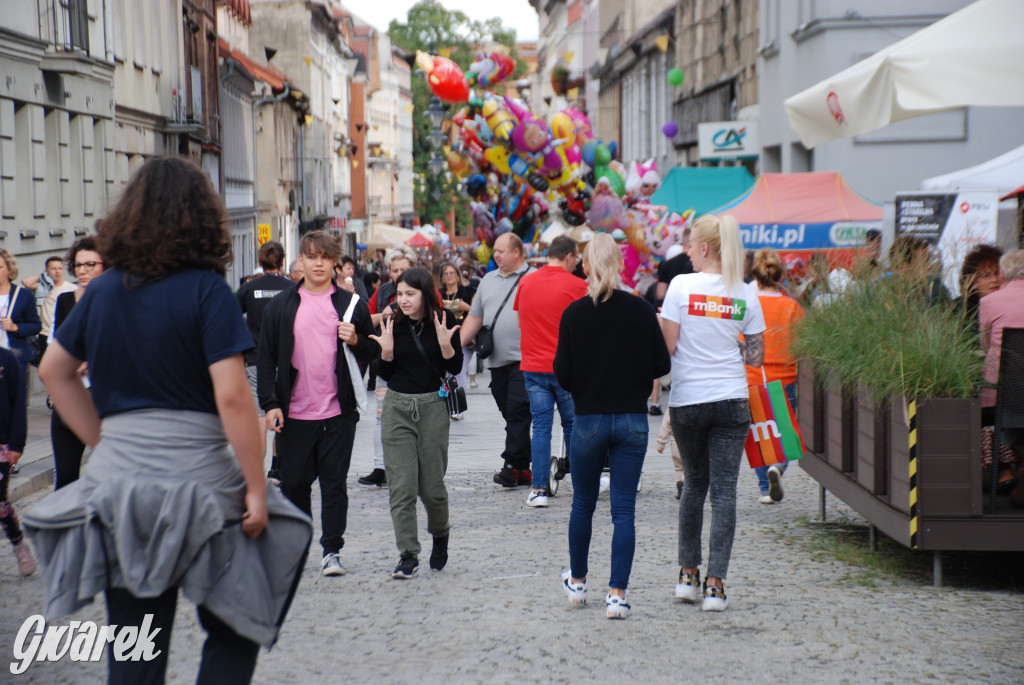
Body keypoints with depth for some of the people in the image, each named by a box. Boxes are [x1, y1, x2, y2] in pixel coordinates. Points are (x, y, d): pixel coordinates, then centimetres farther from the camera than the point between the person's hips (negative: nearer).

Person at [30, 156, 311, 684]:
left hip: (116, 477, 5)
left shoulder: (104, 289, 6)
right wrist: (256, 488, -11)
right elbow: (232, 397, -16)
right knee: (233, 629, 13)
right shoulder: (205, 289, -10)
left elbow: (53, 371, 15)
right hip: (198, 477, -4)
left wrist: (103, 440, 13)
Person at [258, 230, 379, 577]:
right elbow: (266, 358, 5)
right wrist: (270, 403, -3)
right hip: (294, 414, 0)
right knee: (293, 483, 7)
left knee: (334, 483, 1)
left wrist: (355, 342, -10)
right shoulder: (280, 306, 5)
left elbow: (372, 352, 12)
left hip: (339, 412, 0)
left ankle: (332, 550, 8)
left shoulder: (351, 304, 6)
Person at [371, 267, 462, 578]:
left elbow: (455, 368, 0)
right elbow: (384, 374, 6)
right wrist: (387, 350, -12)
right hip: (397, 408, 1)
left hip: (433, 407, -1)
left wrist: (445, 344, -17)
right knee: (401, 486, -6)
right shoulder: (393, 323, 1)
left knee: (432, 486, 2)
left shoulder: (443, 320, -3)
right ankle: (408, 555, 0)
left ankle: (440, 535, 32)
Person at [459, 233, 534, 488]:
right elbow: (475, 318, 20)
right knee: (511, 415, 7)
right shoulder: (488, 280, 18)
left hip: (523, 359, -6)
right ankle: (523, 469, 11)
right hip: (497, 361, 6)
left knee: (518, 412, -11)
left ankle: (513, 466, -11)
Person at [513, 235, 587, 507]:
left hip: (533, 367, 3)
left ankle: (539, 489, -1)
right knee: (572, 425, 10)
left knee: (541, 426, 4)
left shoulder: (526, 283, 6)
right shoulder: (577, 286, -8)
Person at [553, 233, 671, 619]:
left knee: (583, 504, 17)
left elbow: (563, 374, -9)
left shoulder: (574, 314, -8)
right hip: (633, 420, 1)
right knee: (624, 510, 3)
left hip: (588, 420, 0)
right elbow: (661, 365, -1)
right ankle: (617, 594, -2)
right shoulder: (642, 310, -5)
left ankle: (577, 581, 31)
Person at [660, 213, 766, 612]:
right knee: (724, 490, 0)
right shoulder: (746, 294, 1)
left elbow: (668, 345, -8)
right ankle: (715, 584, -6)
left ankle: (688, 575, 21)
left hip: (686, 400, 0)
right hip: (731, 400, 0)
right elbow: (756, 356, 3)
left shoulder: (682, 286, -7)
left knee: (695, 484, 17)